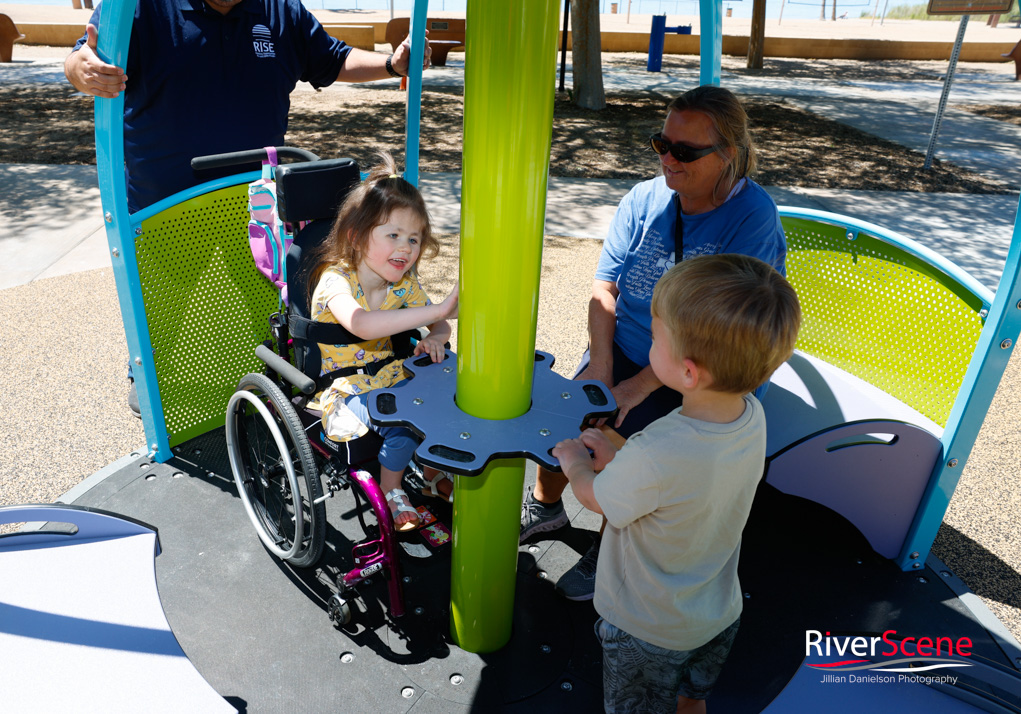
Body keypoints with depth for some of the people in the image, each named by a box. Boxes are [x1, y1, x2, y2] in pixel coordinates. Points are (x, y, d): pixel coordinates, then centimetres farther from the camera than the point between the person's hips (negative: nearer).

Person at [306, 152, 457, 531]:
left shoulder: (404, 282, -2)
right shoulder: (335, 280, -23)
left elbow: (439, 325, 6)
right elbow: (363, 325, -45)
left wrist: (434, 338, -21)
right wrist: (438, 311, -50)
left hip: (391, 374, 6)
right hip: (345, 388, -6)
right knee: (400, 427, -29)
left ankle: (434, 471, 14)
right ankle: (391, 492, 1)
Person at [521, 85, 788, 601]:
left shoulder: (752, 218, -18)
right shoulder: (644, 199, -3)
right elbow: (604, 288, 1)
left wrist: (636, 388, -22)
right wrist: (600, 364, -12)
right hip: (622, 352, 5)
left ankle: (610, 551, 14)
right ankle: (545, 505, 26)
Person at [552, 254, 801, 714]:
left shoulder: (654, 456, -42)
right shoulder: (753, 417, -20)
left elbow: (595, 498, -19)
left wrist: (576, 465, 0)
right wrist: (618, 459, -3)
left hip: (648, 632, -5)